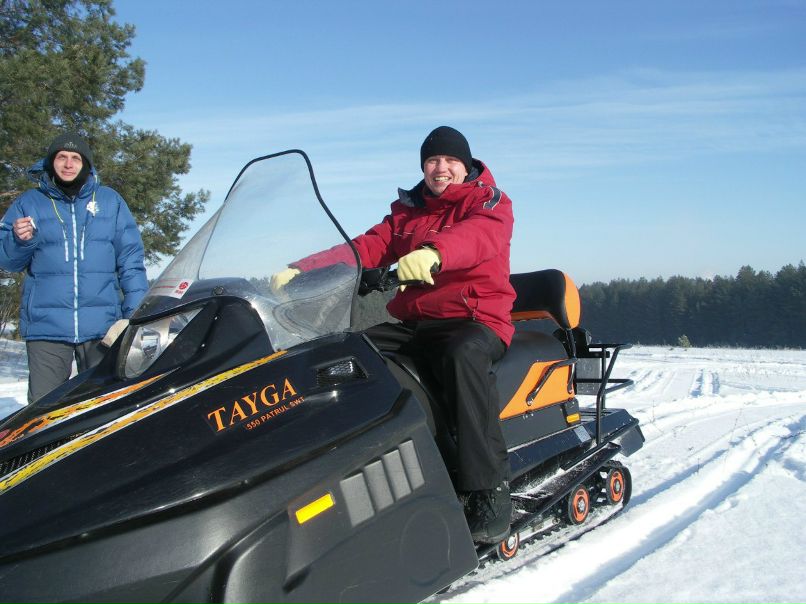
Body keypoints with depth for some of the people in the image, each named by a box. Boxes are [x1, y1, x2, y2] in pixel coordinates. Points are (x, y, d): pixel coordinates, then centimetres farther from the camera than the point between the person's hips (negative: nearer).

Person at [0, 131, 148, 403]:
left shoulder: (110, 200, 11)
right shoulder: (28, 203, 11)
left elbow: (131, 259, 9)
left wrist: (136, 314, 0)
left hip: (102, 326, 0)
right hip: (46, 326, 0)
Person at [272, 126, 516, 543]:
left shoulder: (489, 201, 3)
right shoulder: (405, 212, 20)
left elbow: (480, 235, -21)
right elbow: (366, 248, 7)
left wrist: (433, 252, -44)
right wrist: (301, 271, -10)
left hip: (476, 320, -6)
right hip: (411, 323, 6)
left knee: (462, 356, -40)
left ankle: (489, 491, -40)